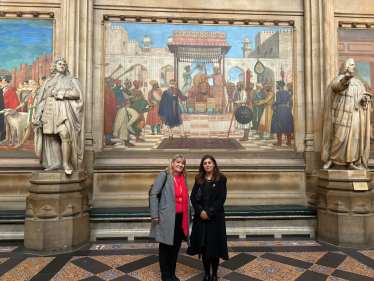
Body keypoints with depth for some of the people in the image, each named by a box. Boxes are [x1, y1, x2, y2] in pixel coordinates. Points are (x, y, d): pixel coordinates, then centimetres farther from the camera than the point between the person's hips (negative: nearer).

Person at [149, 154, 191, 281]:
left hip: (181, 217, 6)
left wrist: (188, 217, 13)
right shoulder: (164, 175, -6)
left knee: (176, 246, 14)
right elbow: (153, 194, -11)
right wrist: (154, 214, -14)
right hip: (167, 217, -6)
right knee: (165, 246, 8)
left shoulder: (184, 179, 13)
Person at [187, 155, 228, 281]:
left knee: (214, 244, 5)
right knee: (203, 245, 8)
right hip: (201, 217, 3)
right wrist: (200, 211, -14)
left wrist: (209, 212, -14)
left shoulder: (221, 179, -2)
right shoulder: (199, 179, 6)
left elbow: (221, 198, -9)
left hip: (215, 217, -2)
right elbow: (193, 197, 1)